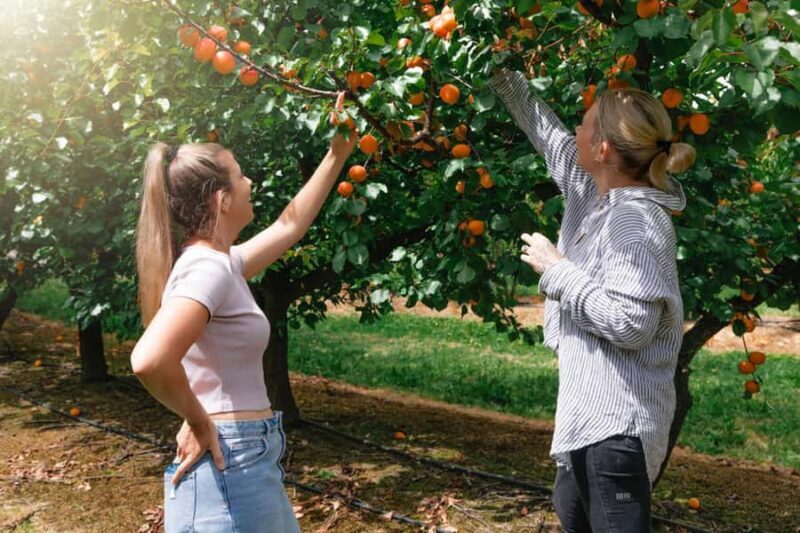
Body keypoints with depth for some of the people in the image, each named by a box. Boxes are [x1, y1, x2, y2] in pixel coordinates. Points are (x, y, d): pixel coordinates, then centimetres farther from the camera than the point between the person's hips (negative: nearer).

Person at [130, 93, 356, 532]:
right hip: (229, 467, -10)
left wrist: (338, 153, 26)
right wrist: (197, 421, -19)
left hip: (246, 461, 10)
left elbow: (290, 225, 24)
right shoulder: (207, 269, -19)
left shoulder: (217, 263, 10)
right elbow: (149, 360, -35)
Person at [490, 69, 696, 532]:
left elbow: (629, 324, -27)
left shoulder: (638, 221, -20)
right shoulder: (597, 196, 6)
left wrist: (556, 270, -18)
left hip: (617, 423, -10)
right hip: (595, 413, 10)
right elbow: (552, 139, 22)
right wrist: (507, 82, 27)